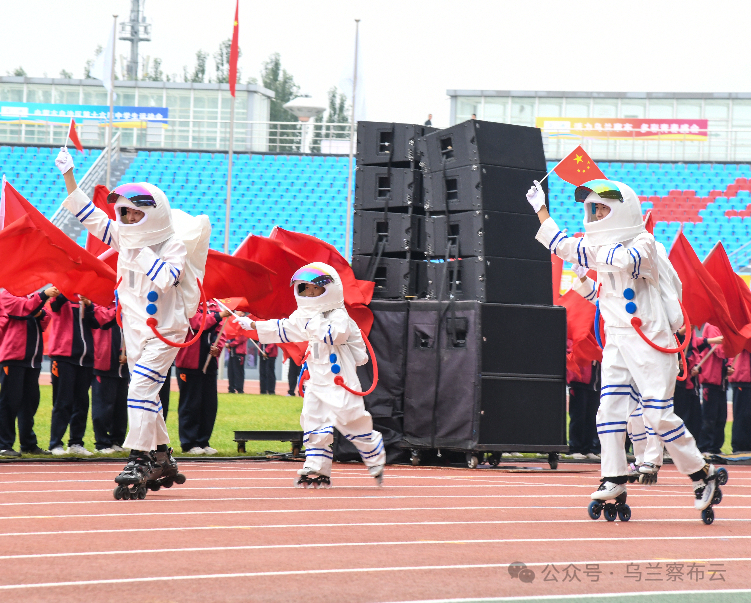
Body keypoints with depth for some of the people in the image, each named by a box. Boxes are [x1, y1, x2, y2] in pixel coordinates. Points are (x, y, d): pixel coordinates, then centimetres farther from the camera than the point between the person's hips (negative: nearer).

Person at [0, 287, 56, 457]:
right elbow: (24, 308, -21)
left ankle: (29, 444, 19)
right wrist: (44, 295, -30)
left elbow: (44, 324, 15)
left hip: (33, 358, 7)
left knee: (30, 400, 11)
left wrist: (41, 314, -6)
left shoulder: (32, 295, 19)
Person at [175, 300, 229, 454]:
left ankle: (203, 442, 16)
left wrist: (217, 348, -10)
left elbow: (220, 331, 8)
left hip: (210, 363, 6)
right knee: (191, 404, -2)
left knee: (210, 404, 7)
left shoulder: (214, 306, 11)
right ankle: (189, 444, 5)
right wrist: (219, 315, -22)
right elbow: (198, 323, -21)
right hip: (190, 362, -6)